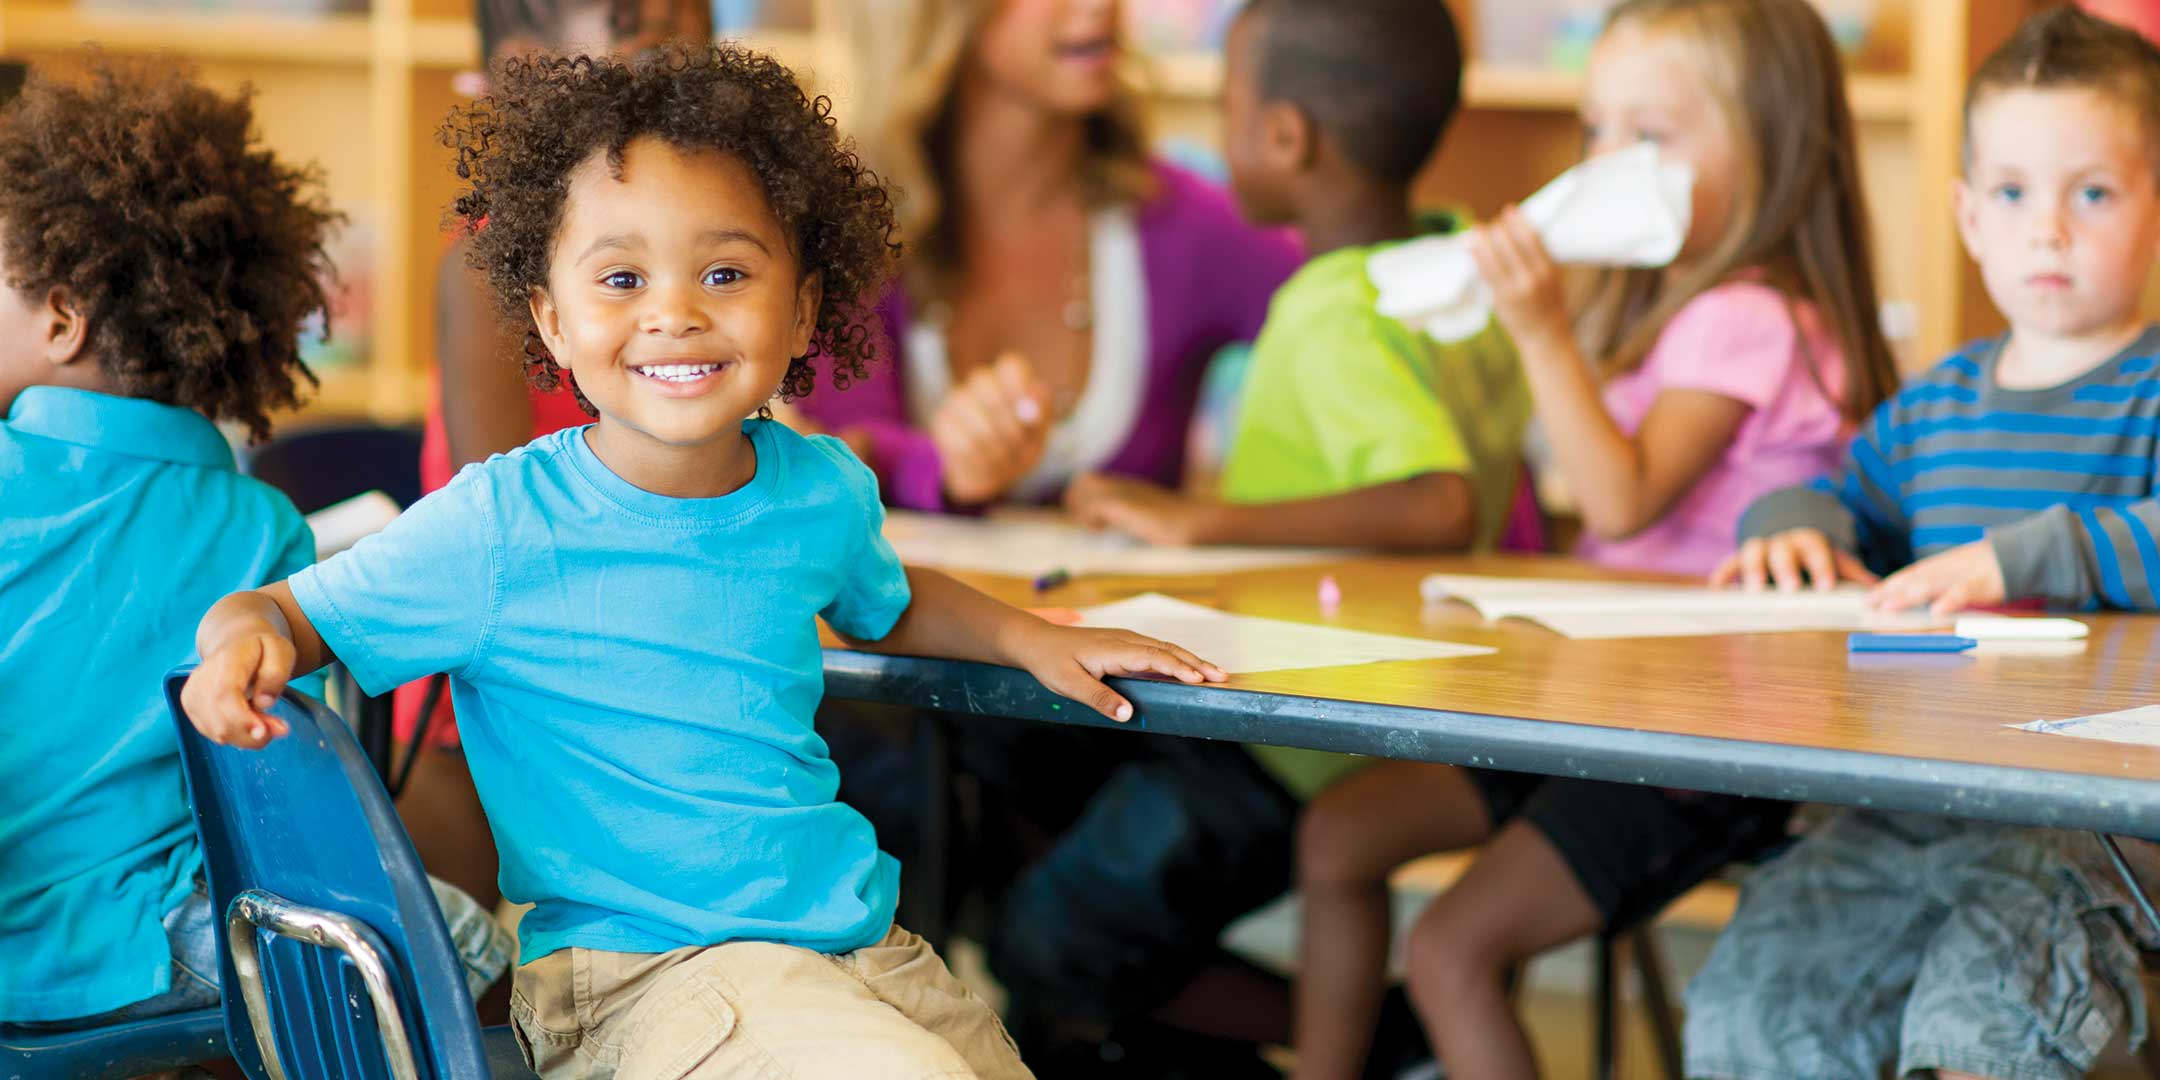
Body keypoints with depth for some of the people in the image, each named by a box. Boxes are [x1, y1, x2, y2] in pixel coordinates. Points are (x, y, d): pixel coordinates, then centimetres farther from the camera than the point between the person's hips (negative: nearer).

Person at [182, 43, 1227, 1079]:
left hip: (858, 945, 6)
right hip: (628, 975, -6)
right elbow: (290, 613, -7)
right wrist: (248, 640, -29)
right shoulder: (495, 530, -13)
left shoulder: (823, 491, 3)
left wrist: (1033, 638, 15)